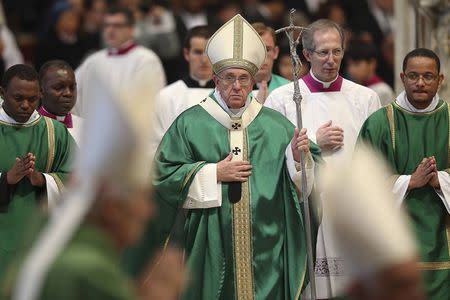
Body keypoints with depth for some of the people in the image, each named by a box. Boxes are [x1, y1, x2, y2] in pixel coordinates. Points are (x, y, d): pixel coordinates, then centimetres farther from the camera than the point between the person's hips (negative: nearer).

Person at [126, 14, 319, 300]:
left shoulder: (277, 126, 7)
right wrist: (214, 174, -10)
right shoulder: (190, 124, 1)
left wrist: (297, 156, -15)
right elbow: (162, 175, -3)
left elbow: (301, 183, 6)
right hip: (211, 251, -2)